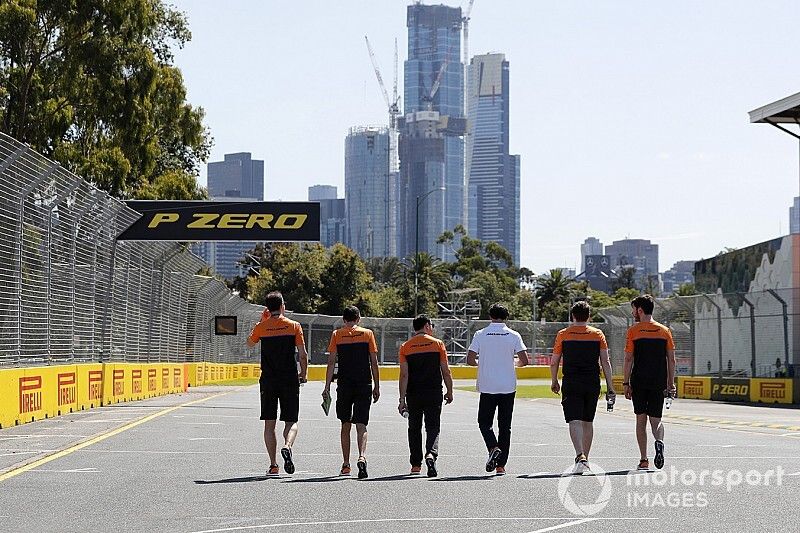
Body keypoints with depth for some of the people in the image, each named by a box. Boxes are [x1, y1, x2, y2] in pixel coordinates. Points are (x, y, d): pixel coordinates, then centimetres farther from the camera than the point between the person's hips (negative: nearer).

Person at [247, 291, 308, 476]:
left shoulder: (262, 327, -1)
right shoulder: (294, 326, -3)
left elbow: (250, 343, 19)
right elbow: (303, 354, -3)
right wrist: (303, 374, 12)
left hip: (268, 381, 1)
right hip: (290, 380, -1)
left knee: (269, 423, 6)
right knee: (291, 421, 7)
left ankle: (273, 465, 3)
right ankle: (287, 446, -23)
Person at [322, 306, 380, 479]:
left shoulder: (337, 334, 3)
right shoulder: (367, 334, 4)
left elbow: (331, 362, -1)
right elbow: (374, 363, 3)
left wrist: (327, 387, 1)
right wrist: (377, 387, 9)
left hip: (344, 385, 1)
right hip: (364, 384, -1)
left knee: (345, 424, 12)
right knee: (361, 424, -3)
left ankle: (346, 464, 16)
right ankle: (362, 456, -26)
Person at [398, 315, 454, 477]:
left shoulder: (405, 347, 0)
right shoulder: (438, 344, -1)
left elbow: (404, 375, -5)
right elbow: (446, 371, -1)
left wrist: (402, 399, -4)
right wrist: (450, 392, 11)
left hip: (413, 395, 1)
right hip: (434, 393, -1)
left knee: (414, 428, 14)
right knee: (433, 427, 1)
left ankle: (416, 465, 17)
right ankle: (431, 453, -25)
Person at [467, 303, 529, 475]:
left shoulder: (480, 335, -1)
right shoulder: (514, 335, -1)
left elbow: (470, 360, -3)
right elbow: (524, 361, -4)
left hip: (487, 387, -1)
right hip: (508, 387, 1)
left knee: (485, 422, 11)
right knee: (505, 426, 8)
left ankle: (493, 448, -17)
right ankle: (501, 465, 6)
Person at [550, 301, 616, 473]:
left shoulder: (563, 334, 1)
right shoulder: (598, 334, 4)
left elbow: (554, 362, 3)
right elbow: (605, 362, 0)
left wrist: (554, 382, 18)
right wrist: (610, 386, 3)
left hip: (571, 384, -2)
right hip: (592, 384, 2)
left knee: (574, 421, -8)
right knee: (588, 421, 16)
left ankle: (580, 456, -27)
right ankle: (585, 459, 23)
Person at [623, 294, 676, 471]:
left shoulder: (633, 331, -3)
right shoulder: (664, 331, 6)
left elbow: (628, 359, -6)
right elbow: (671, 360, 5)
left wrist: (626, 383, -1)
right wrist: (671, 383, 10)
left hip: (639, 382, -2)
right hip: (659, 382, 2)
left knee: (641, 420, 6)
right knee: (656, 419, 9)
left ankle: (644, 460, 4)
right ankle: (659, 442, -23)